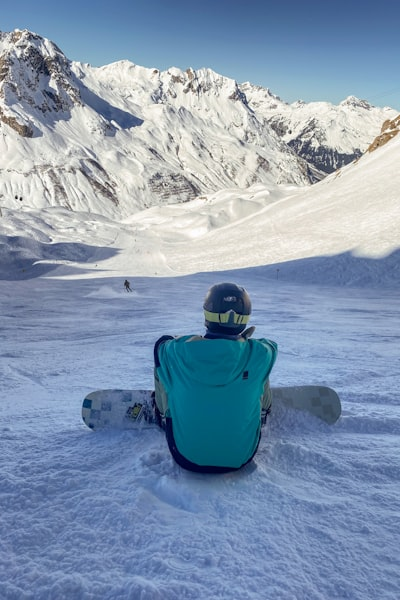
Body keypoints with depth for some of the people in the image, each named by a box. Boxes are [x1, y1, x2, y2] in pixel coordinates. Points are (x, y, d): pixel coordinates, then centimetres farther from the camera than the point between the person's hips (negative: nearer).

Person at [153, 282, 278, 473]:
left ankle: (163, 416, 42)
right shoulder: (258, 355, -20)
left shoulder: (176, 352, -21)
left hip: (187, 457, 0)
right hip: (241, 457, 1)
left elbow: (162, 343, 4)